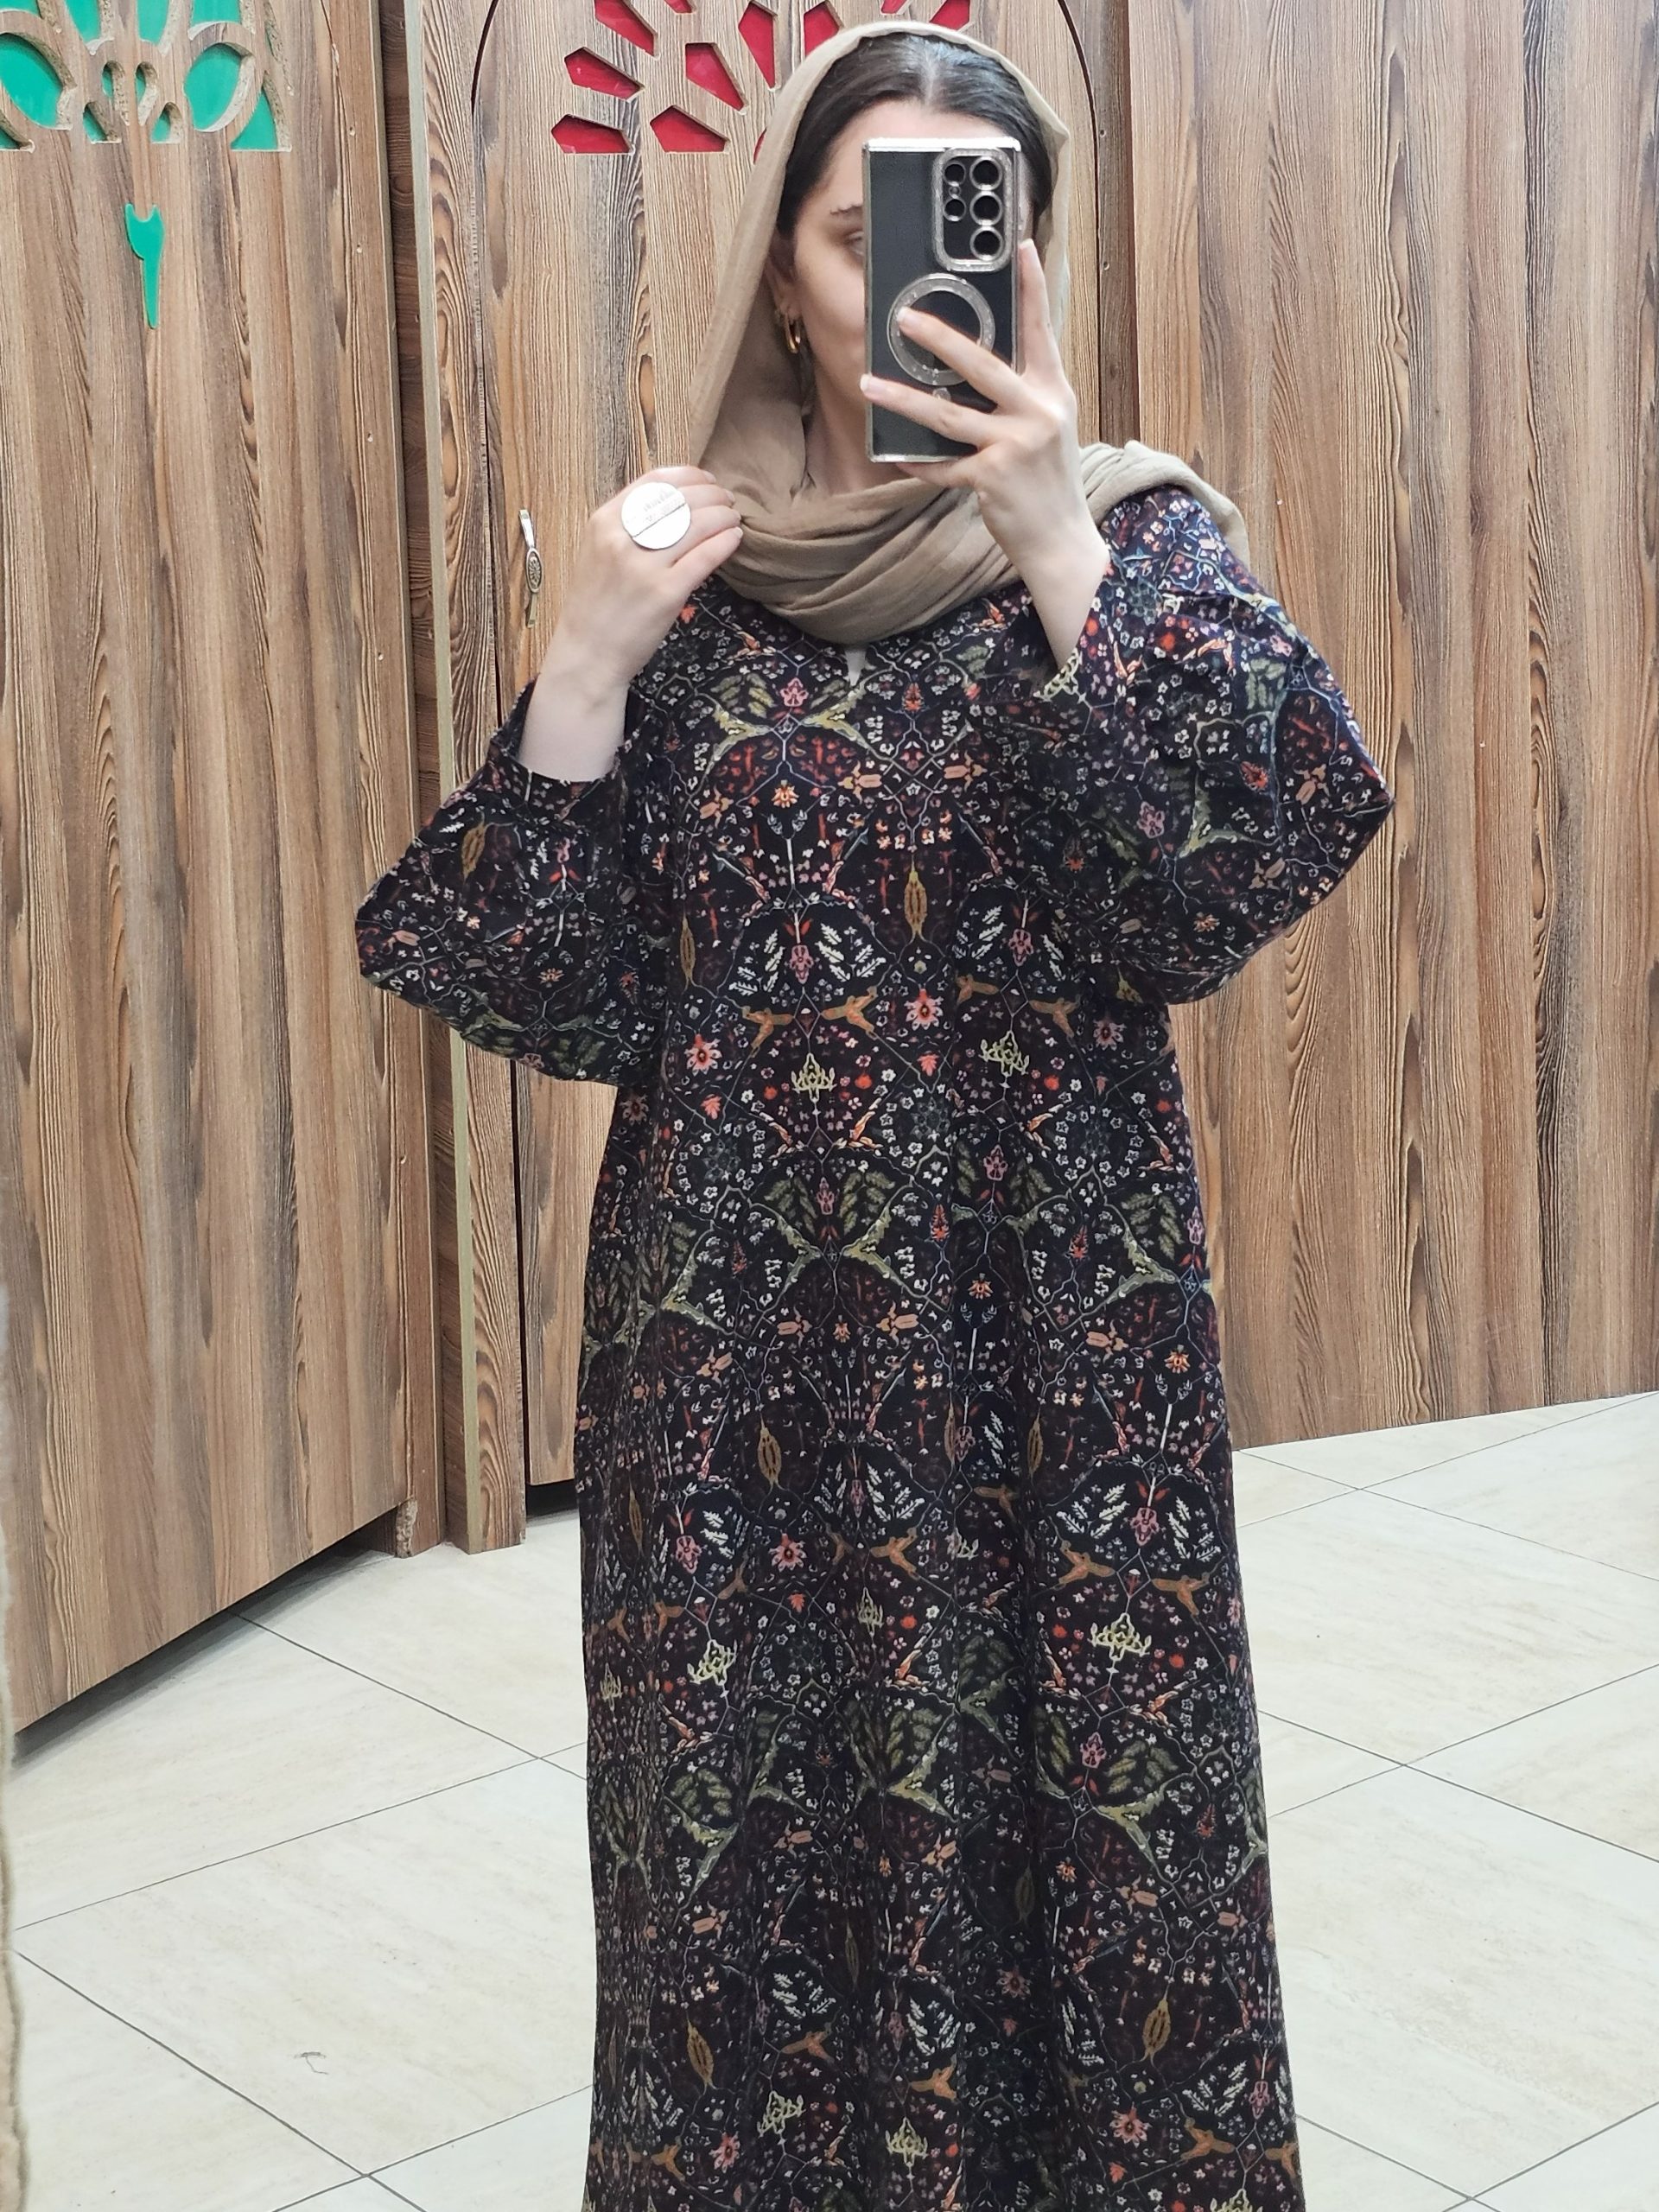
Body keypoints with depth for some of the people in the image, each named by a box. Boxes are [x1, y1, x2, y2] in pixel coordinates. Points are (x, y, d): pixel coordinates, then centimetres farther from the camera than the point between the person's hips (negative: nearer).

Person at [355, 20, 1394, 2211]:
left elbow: (1220, 878, -14)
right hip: (738, 1324, 1)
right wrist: (590, 661, -12)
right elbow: (554, 996, 0)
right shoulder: (683, 560, 6)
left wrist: (1059, 556, -21)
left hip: (1049, 1316, -1)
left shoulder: (1137, 529, 3)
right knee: (751, 1808, 6)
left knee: (1075, 1800, 3)